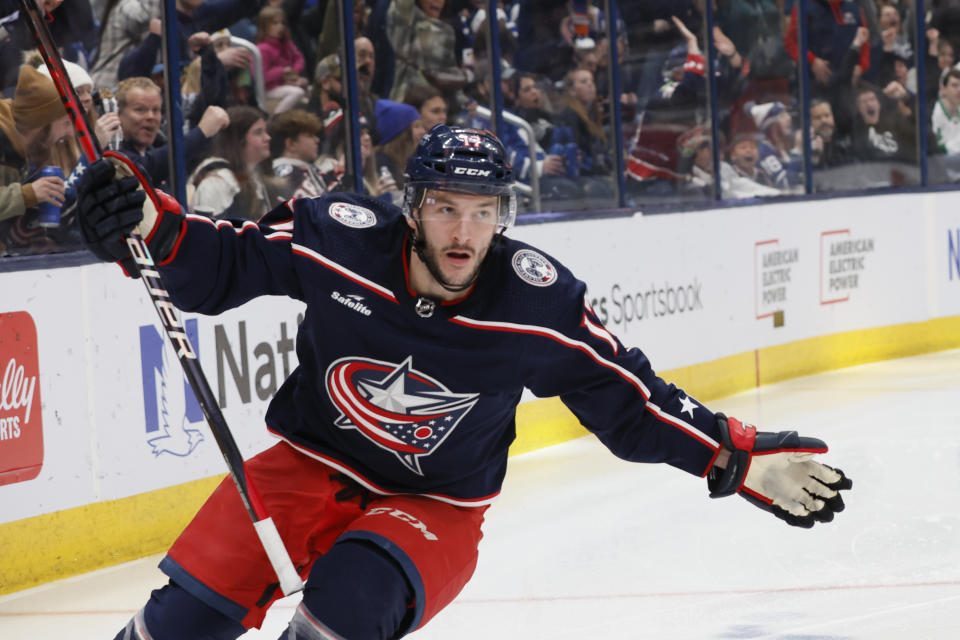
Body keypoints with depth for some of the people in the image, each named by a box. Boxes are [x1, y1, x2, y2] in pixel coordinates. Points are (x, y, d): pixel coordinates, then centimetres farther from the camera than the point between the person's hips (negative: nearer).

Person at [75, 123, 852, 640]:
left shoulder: (538, 303, -17)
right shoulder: (340, 240, -17)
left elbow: (628, 398, -8)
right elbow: (220, 263, -5)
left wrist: (740, 459, -14)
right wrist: (145, 226, -23)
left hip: (433, 506, -1)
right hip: (313, 464, 1)